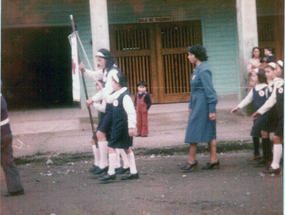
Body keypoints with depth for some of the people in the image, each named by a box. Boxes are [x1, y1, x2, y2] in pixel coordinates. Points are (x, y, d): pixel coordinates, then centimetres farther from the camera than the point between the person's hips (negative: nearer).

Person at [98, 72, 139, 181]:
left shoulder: (125, 96, -19)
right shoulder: (116, 95, 9)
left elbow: (131, 112, -23)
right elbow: (108, 100, 28)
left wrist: (131, 126, -25)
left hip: (122, 126, -10)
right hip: (117, 126, 10)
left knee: (111, 147, -7)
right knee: (126, 148, 13)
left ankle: (111, 173, -2)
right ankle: (133, 172, 20)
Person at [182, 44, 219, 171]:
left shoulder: (203, 70, -16)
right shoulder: (197, 70, 13)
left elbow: (209, 90, -19)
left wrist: (211, 110, -20)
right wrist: (191, 106, 22)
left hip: (202, 106, -10)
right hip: (197, 105, 10)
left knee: (193, 131, -4)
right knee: (209, 133, 10)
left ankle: (192, 161, 4)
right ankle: (214, 160, 14)